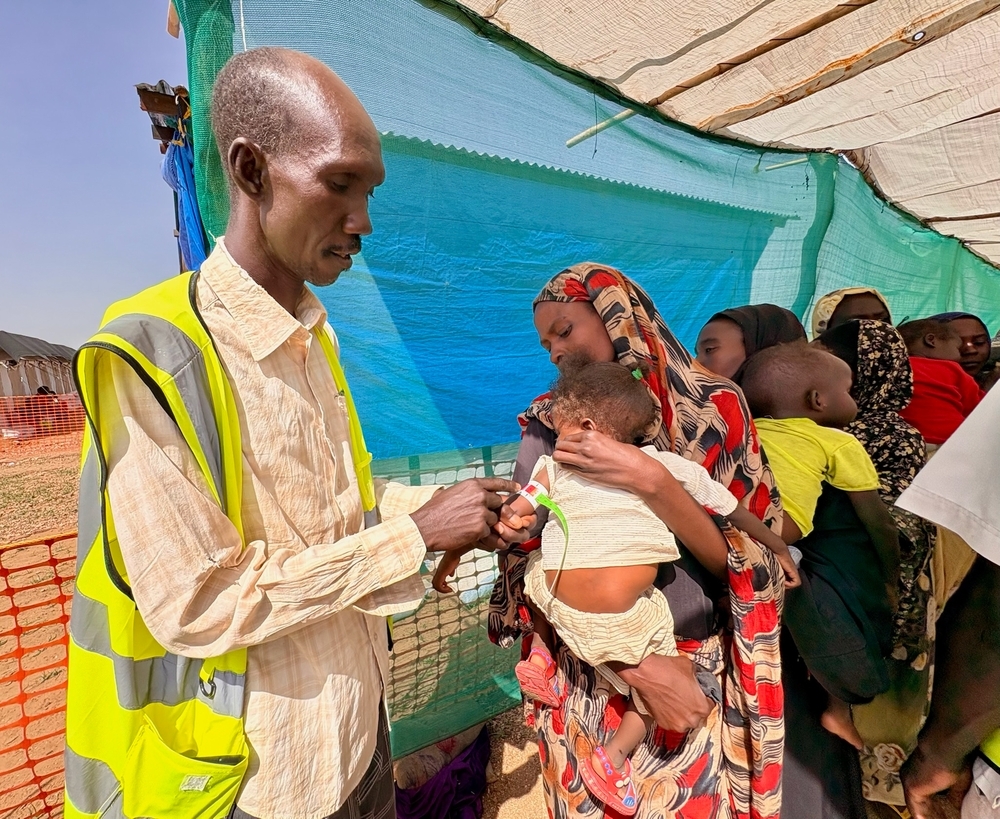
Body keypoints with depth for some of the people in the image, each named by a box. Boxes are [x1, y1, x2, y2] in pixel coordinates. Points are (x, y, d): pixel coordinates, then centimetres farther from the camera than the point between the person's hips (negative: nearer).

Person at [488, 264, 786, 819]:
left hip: (701, 674, 0)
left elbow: (733, 548, -12)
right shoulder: (551, 427, -7)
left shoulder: (713, 407, -7)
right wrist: (639, 666, -18)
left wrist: (646, 480, -28)